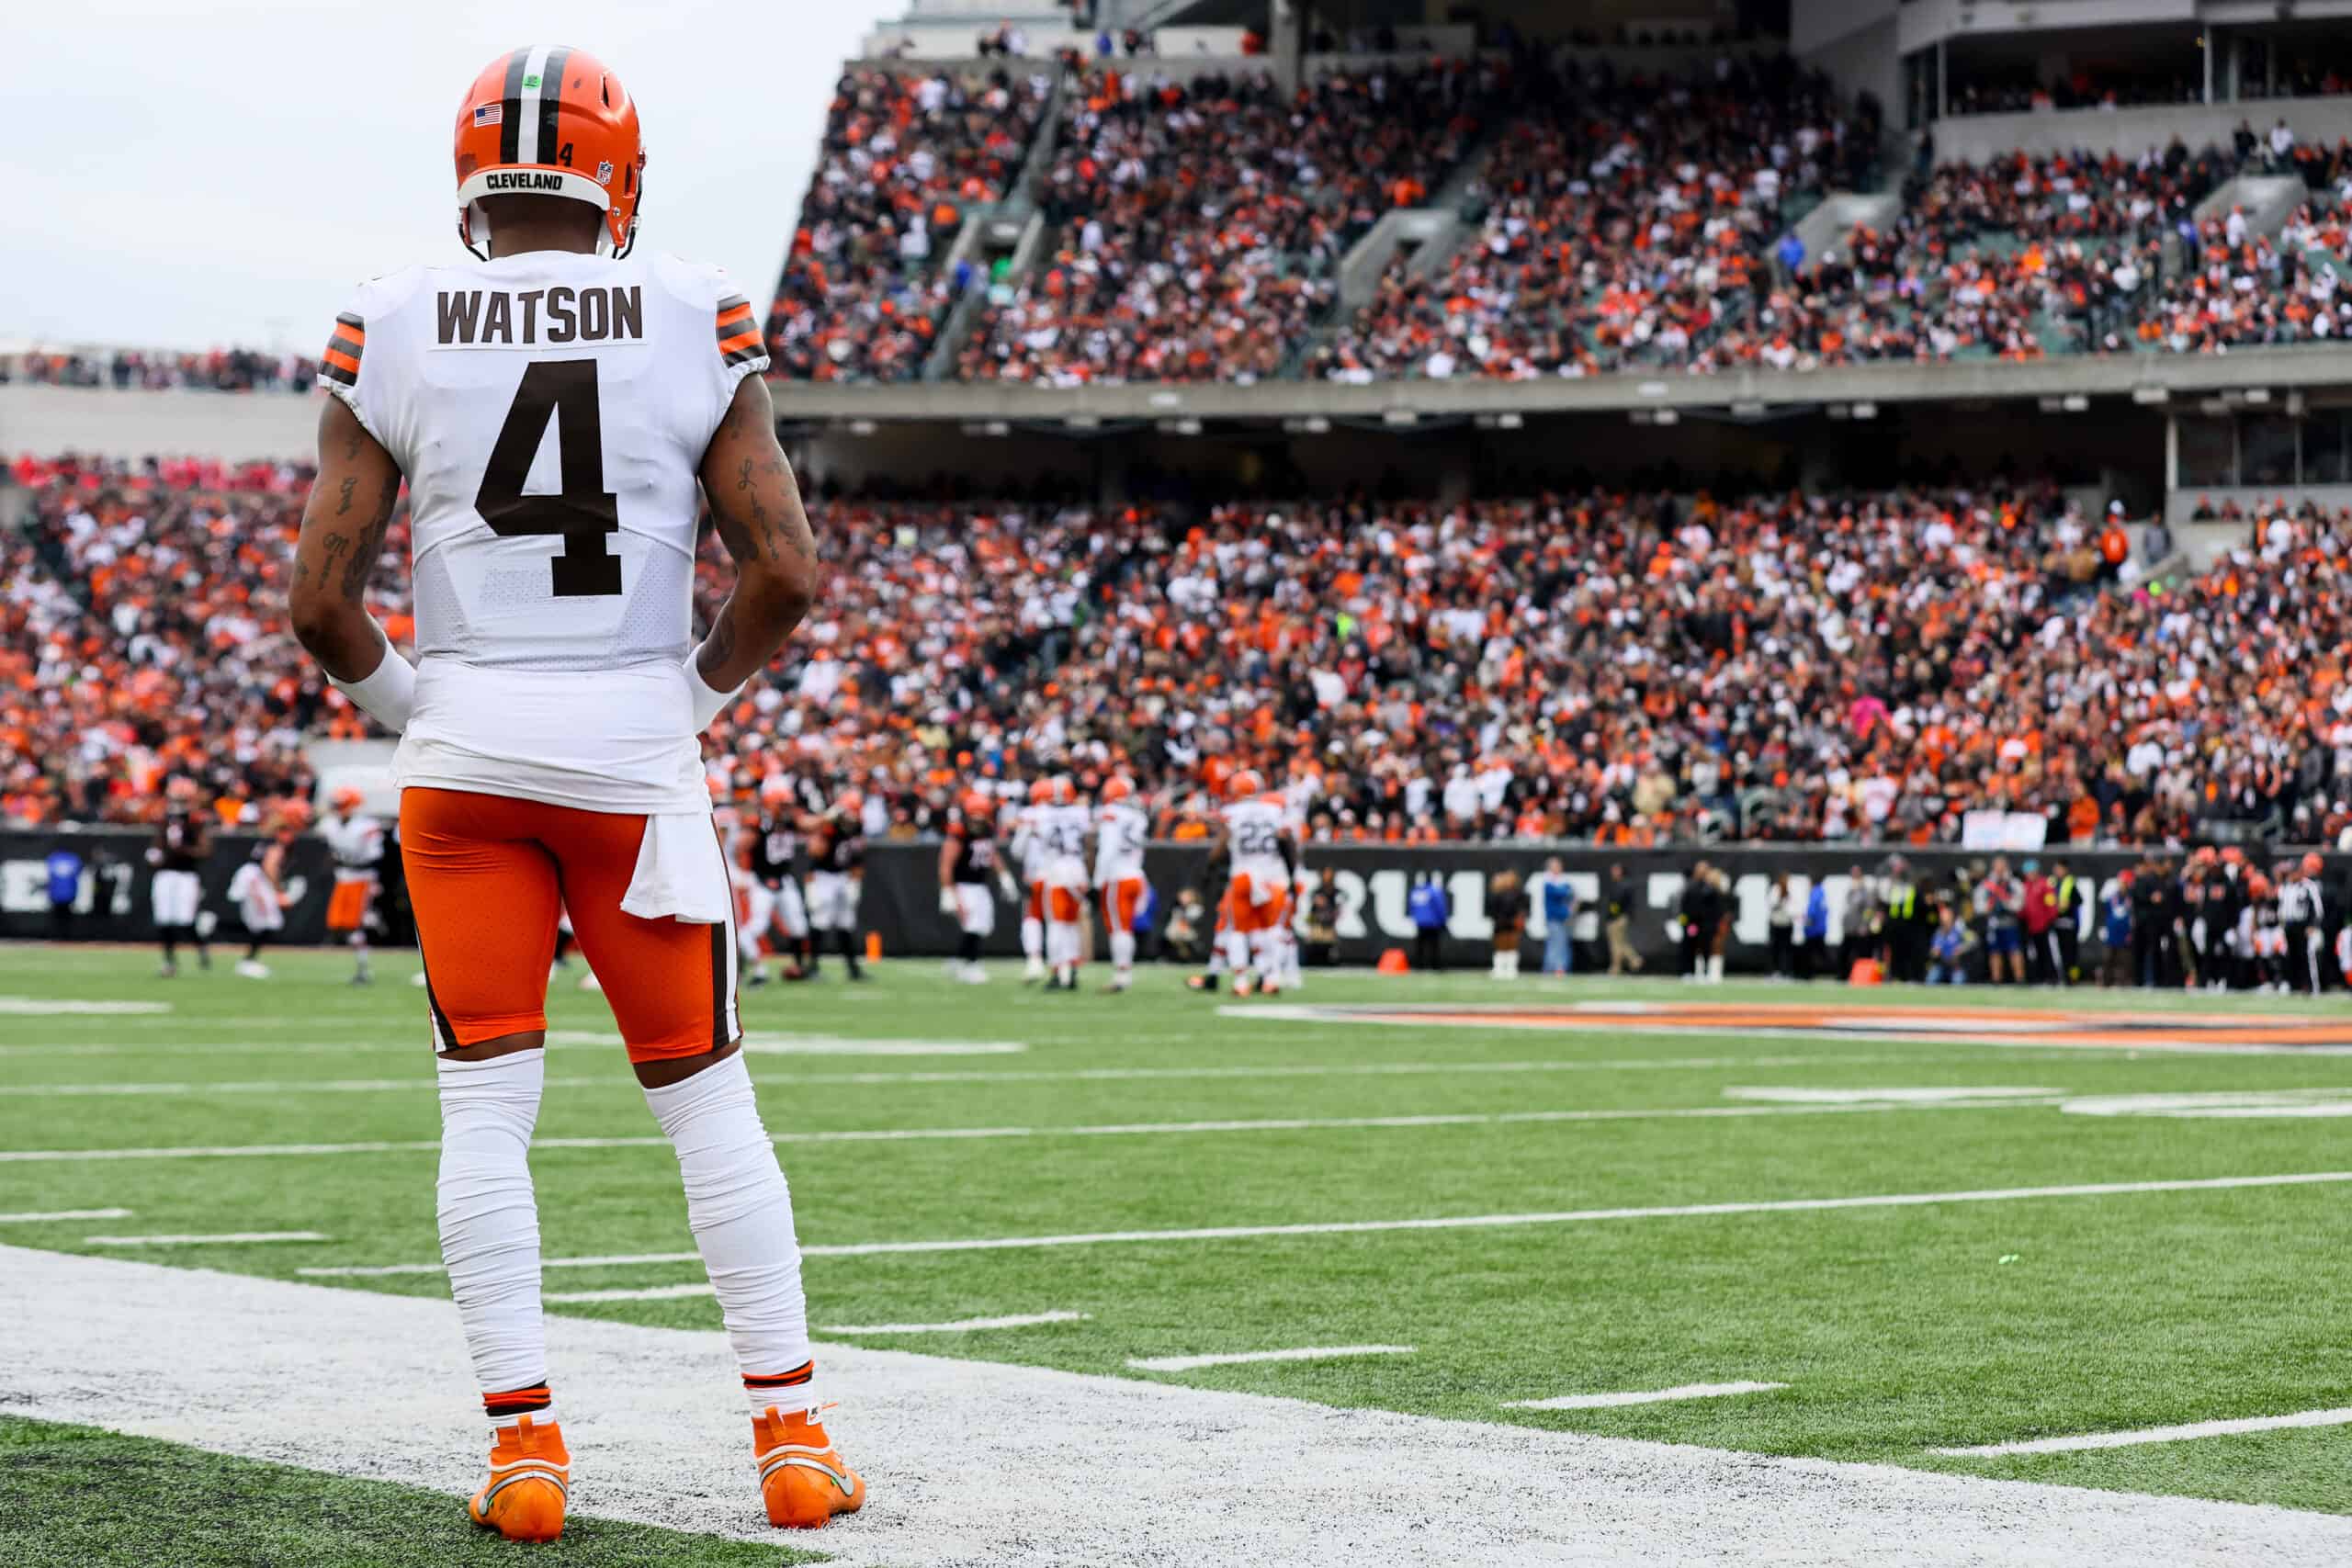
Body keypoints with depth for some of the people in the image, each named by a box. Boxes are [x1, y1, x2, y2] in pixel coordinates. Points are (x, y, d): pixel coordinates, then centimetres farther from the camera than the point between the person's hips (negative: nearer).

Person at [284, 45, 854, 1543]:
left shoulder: (395, 327, -1)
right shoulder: (697, 321, -2)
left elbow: (322, 596, -3)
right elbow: (786, 570, -5)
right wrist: (701, 689, 11)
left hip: (465, 745, 0)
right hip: (635, 748, 0)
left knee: (487, 1107, 6)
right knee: (706, 1096, 8)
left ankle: (525, 1443, 3)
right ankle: (793, 1433, 10)